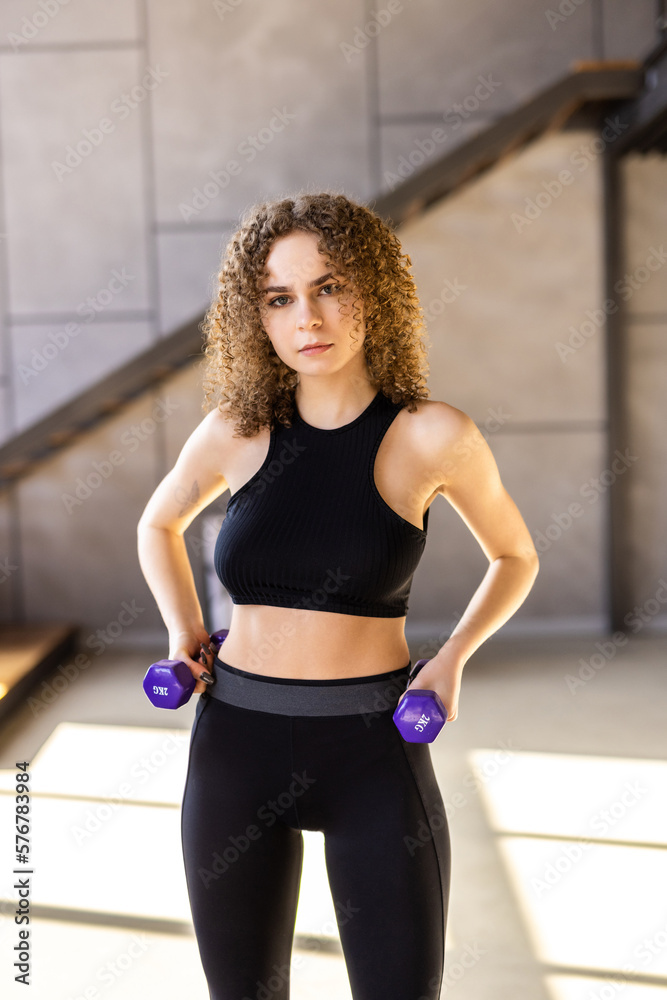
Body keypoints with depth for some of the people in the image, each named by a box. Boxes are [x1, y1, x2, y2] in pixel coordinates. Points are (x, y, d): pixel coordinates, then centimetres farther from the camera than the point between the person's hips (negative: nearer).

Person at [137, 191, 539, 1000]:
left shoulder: (434, 435, -9)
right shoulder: (235, 431, -2)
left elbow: (515, 555, 9)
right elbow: (159, 523, 19)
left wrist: (453, 657, -5)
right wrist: (182, 630, 5)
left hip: (374, 752, -2)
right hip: (236, 744, 3)